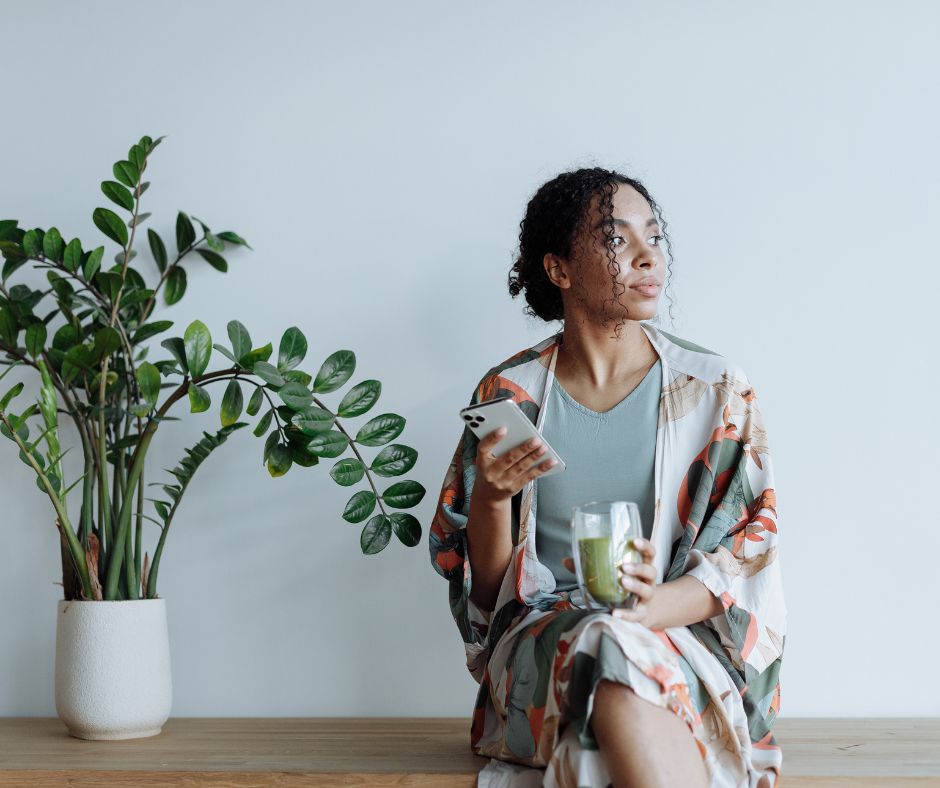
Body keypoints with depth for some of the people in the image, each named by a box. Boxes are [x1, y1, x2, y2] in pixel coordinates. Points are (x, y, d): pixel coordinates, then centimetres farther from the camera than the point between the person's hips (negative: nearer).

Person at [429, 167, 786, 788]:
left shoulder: (715, 389, 4)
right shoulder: (510, 393, 5)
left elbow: (750, 558, 0)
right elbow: (485, 582, 8)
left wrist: (654, 606, -21)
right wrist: (493, 494, -14)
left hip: (684, 637, 0)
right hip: (541, 637, 0)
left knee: (625, 656, -35)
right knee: (610, 654, -35)